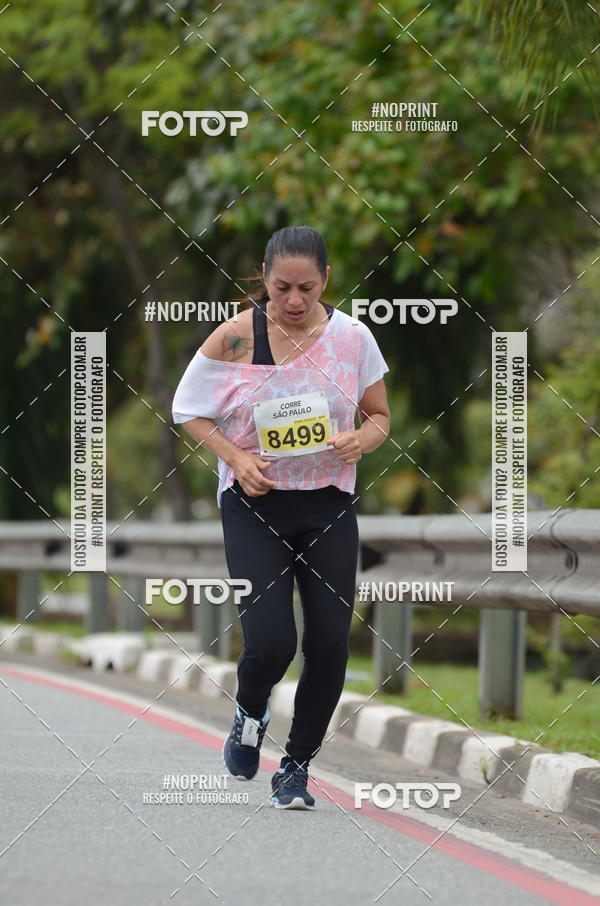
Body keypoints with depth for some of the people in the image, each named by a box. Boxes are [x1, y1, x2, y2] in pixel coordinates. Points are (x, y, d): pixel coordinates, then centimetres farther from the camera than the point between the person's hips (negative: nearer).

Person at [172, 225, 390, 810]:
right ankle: (250, 712, 22)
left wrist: (363, 439, -13)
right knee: (270, 643, -15)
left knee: (329, 646, -1)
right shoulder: (235, 337, -8)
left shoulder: (351, 338, -2)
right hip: (255, 505, -2)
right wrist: (237, 458, -12)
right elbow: (189, 410, 3)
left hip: (328, 506, 2)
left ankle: (296, 768, 20)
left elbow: (379, 416, 10)